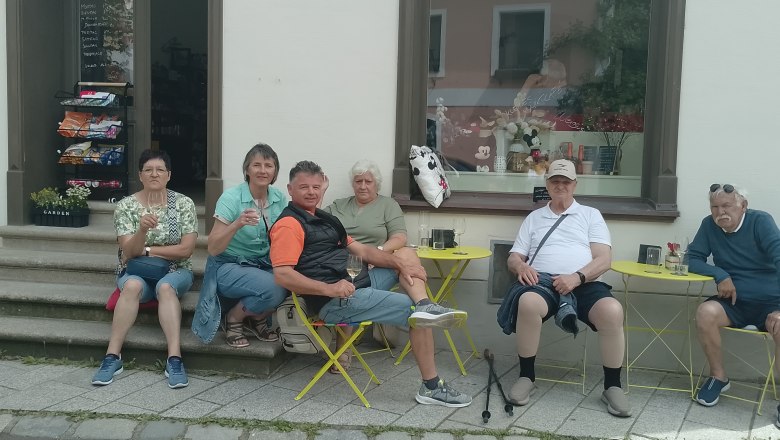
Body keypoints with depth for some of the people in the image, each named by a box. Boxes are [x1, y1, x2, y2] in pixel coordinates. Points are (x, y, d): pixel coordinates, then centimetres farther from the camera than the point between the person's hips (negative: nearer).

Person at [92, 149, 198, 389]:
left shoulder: (183, 203, 0)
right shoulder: (126, 205, 0)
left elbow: (186, 249, -7)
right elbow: (129, 252, -9)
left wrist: (146, 250, -7)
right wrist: (143, 229, -28)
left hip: (175, 272, 0)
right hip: (136, 271, 0)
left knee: (165, 287, -35)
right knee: (133, 286, -35)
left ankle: (174, 359, -43)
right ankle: (112, 356, -34)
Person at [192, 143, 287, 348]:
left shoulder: (279, 198, 0)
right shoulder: (231, 197, -13)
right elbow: (213, 249, -16)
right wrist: (237, 224, -33)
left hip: (265, 266, 5)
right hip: (229, 267, -5)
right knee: (273, 288, -31)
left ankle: (258, 319, 4)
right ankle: (233, 319, -1)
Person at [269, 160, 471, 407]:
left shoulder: (323, 219, 21)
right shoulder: (289, 224, -9)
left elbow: (361, 250, 19)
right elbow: (282, 275, -21)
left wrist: (401, 265, 6)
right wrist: (329, 289, -28)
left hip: (357, 286, 10)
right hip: (334, 302, -10)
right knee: (414, 313, -10)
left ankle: (424, 306, -18)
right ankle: (431, 387, -1)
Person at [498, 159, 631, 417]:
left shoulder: (590, 215, 18)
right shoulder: (534, 217, 24)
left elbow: (604, 259, 5)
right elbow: (513, 258, 19)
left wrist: (577, 277, -14)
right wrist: (521, 266, -7)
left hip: (583, 284, 0)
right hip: (542, 281, 0)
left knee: (612, 311, -33)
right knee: (528, 302, -37)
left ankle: (612, 386, -12)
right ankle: (526, 376, -17)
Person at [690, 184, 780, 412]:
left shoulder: (760, 221, -9)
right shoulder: (709, 225, 1)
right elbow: (693, 259, 5)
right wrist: (720, 275, -15)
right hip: (734, 303, 3)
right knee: (705, 312, -28)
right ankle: (718, 377, -5)